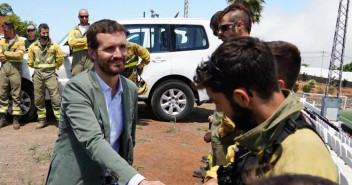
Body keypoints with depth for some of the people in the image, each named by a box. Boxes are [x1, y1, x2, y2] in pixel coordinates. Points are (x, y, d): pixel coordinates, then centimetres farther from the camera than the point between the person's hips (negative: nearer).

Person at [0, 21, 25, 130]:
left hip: (15, 69, -4)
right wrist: (12, 55, -6)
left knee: (16, 95, -3)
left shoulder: (20, 41, 4)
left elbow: (19, 55, -10)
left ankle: (16, 119, 1)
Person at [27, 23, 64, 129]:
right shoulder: (33, 46, 9)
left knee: (55, 97, -9)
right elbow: (30, 61, 17)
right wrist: (37, 68, 16)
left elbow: (60, 59, 10)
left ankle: (59, 119, -5)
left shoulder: (54, 45, 3)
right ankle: (42, 120, 17)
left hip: (50, 74, -3)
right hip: (38, 74, 3)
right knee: (38, 99, 7)